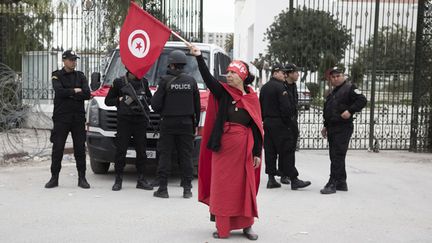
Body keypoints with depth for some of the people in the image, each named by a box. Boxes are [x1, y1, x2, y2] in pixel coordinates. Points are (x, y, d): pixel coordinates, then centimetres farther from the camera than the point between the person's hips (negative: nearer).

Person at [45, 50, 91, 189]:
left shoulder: (80, 76, 11)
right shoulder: (57, 76, 5)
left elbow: (87, 94, -4)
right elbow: (59, 91, -15)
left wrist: (68, 94, -9)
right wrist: (75, 91, -6)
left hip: (78, 117, 2)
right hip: (61, 117, -2)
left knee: (80, 148, 2)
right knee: (57, 148, -1)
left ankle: (82, 178, 8)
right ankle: (54, 178, 8)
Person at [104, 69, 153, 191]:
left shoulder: (143, 81, 12)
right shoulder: (119, 82, 2)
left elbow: (150, 97, 23)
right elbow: (108, 101, 6)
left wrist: (144, 100, 0)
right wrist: (121, 100, -10)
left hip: (140, 121, 3)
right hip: (124, 120, -3)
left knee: (141, 150, 4)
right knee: (120, 150, -2)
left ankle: (141, 180, 13)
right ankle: (118, 180, 8)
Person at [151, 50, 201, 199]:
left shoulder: (165, 81, -8)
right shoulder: (191, 81, 2)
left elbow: (155, 104, -8)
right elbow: (197, 105, 6)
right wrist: (196, 123, 15)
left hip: (168, 123, -3)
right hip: (186, 123, 3)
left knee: (165, 155, 4)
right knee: (186, 156, 7)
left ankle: (163, 189, 4)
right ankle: (187, 189, 8)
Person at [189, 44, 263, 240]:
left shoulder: (252, 98, 4)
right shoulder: (223, 92, 2)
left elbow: (257, 127, 3)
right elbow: (207, 78, -14)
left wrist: (257, 153, 0)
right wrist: (198, 57, -25)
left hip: (244, 147, 1)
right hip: (223, 145, 0)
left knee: (245, 186, 7)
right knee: (222, 186, 4)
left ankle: (246, 225, 20)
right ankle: (222, 227, 13)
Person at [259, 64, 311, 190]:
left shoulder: (264, 87, 14)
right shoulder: (281, 87, -13)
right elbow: (286, 107, -18)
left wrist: (264, 120, 17)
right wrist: (288, 121, -9)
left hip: (267, 123, 9)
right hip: (279, 123, -9)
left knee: (269, 151, 7)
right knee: (287, 151, -5)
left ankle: (271, 179, 10)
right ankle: (294, 179, -3)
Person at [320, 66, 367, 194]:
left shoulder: (349, 88, -4)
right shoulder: (332, 93, 22)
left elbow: (362, 100, -14)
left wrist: (350, 110, -23)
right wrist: (326, 126, 26)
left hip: (343, 128, -9)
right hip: (332, 128, 9)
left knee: (338, 156, -10)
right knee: (335, 156, 11)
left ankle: (332, 183, -11)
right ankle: (341, 183, 19)